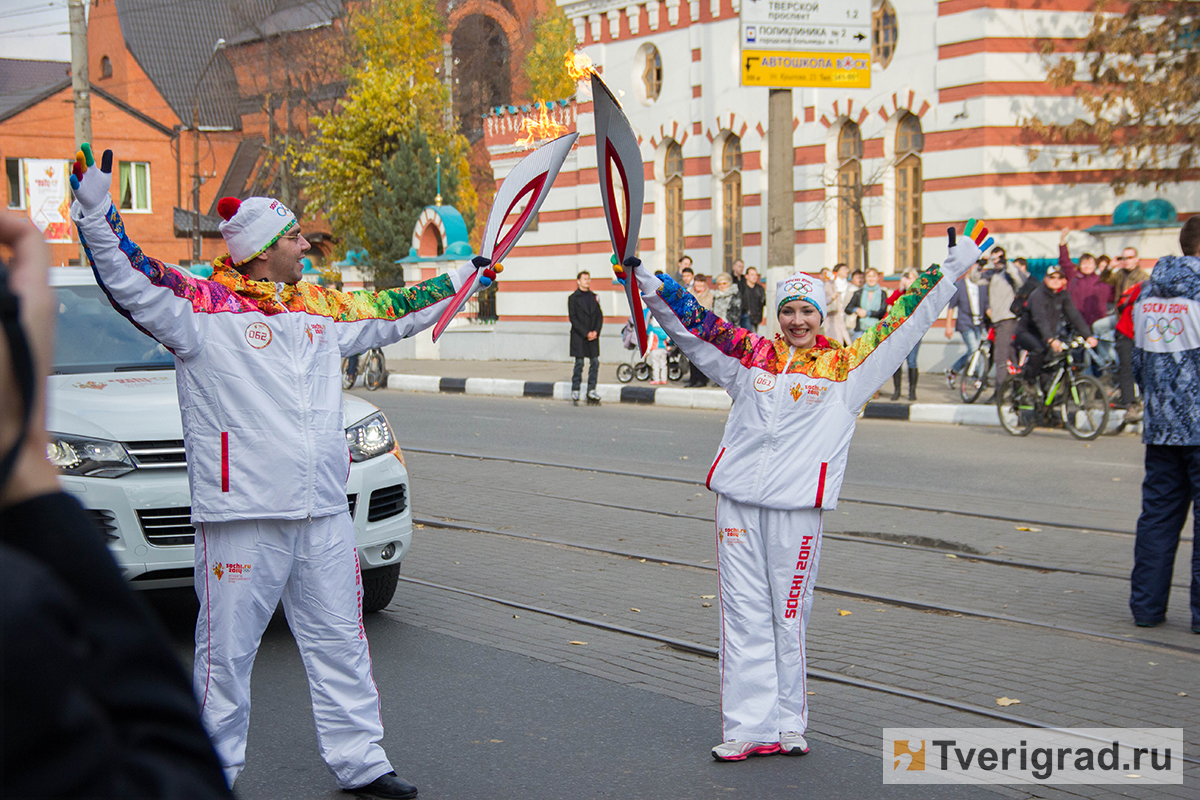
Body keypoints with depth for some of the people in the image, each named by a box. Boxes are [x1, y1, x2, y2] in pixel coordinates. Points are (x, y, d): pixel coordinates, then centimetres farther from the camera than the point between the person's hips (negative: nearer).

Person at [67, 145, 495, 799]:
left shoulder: (321, 308, 15)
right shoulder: (204, 305, -5)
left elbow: (390, 312, 28)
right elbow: (129, 280, -15)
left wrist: (463, 279, 35)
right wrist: (96, 211, -27)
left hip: (324, 515, 6)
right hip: (241, 517, -6)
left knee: (340, 643, 14)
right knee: (227, 651, 3)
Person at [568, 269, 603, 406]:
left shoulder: (594, 297, 13)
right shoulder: (573, 298, -1)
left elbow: (599, 316, 11)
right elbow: (573, 318, -7)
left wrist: (596, 331, -5)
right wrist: (586, 333, -13)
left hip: (593, 335, 4)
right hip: (578, 336, -4)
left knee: (595, 362, 1)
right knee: (579, 363, -4)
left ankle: (591, 391, 9)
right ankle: (575, 391, 4)